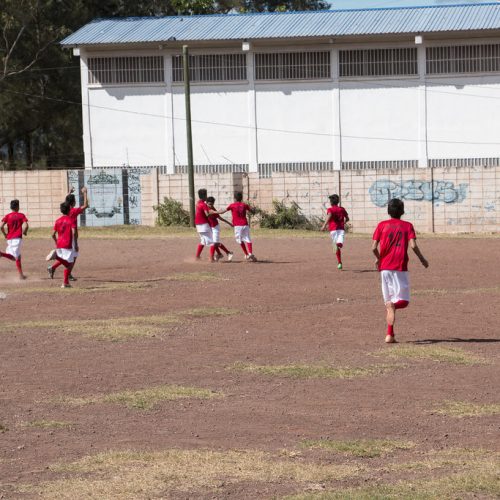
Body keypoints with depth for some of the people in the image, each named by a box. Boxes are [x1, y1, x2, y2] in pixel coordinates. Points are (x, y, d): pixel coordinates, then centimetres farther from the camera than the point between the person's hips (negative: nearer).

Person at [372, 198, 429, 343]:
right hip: (400, 267, -2)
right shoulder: (407, 226, 4)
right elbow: (413, 245, -10)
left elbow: (374, 248, -1)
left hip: (385, 267, 2)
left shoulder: (382, 225, 6)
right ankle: (393, 304, -34)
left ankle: (390, 334, 3)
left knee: (389, 300, 11)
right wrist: (422, 259, 5)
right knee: (403, 301, 2)